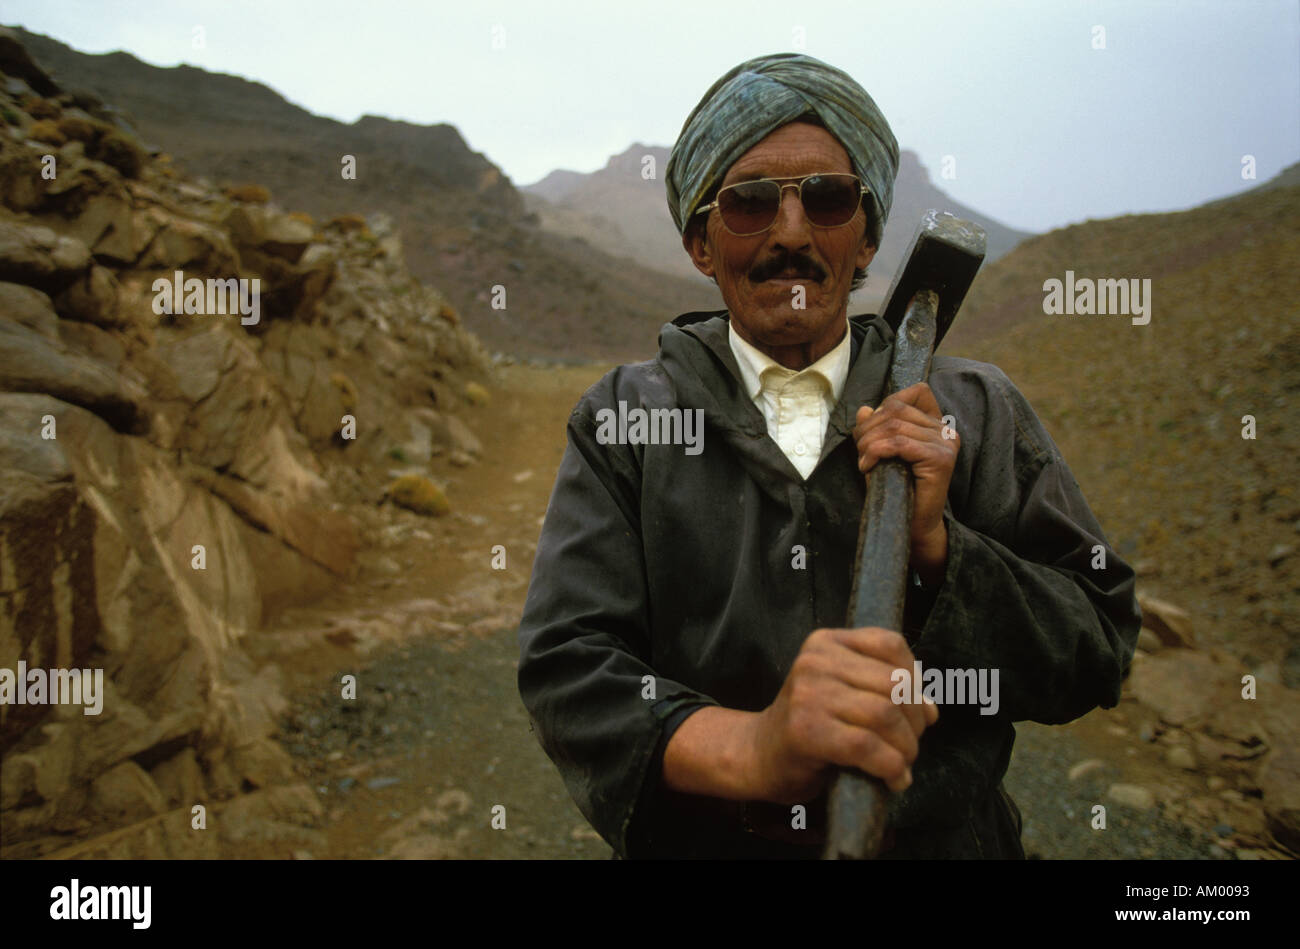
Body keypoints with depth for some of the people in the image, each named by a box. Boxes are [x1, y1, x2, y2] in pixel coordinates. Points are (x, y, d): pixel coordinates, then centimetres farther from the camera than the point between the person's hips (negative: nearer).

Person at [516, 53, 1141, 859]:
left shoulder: (978, 411, 5)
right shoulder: (622, 417, 1)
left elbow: (1101, 652, 5)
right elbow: (566, 667, -8)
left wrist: (937, 543, -11)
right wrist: (747, 748, -24)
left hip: (946, 838, 1)